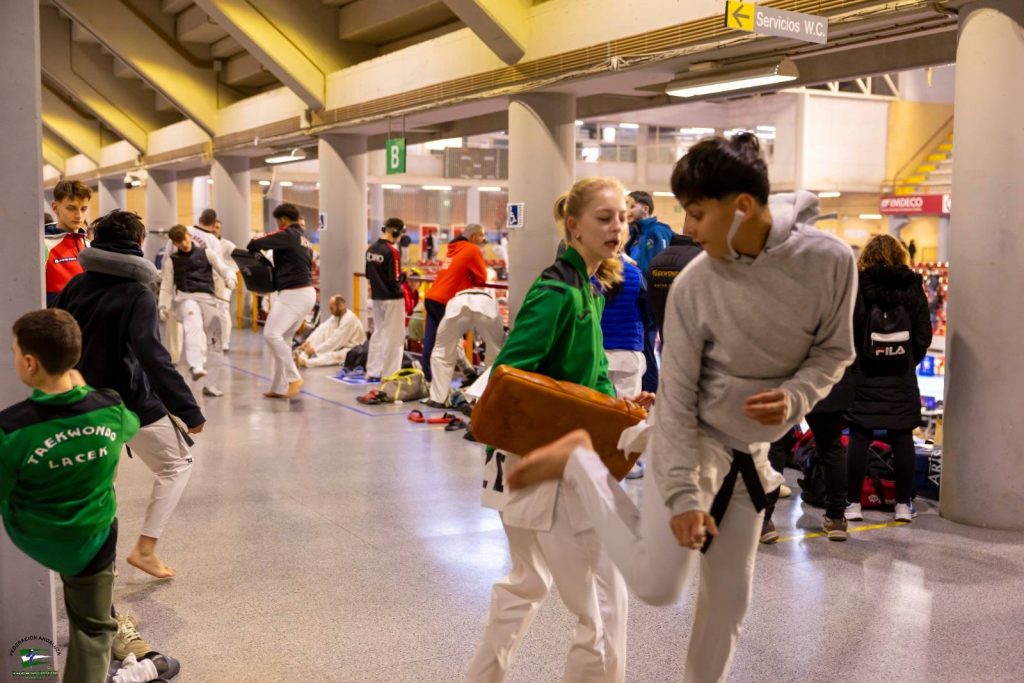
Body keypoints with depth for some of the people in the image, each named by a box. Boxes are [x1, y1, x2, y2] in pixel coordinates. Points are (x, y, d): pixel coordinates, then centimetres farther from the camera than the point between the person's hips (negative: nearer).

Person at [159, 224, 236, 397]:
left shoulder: (206, 253, 11)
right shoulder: (172, 260, 13)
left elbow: (222, 268, 0)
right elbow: (166, 286, 14)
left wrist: (229, 279, -22)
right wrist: (163, 306, 0)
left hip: (208, 298, 2)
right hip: (185, 298, -2)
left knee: (215, 342, 4)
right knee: (194, 326, -35)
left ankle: (210, 384, 14)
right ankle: (195, 367, -52)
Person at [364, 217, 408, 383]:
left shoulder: (371, 249, 4)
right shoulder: (392, 251, -19)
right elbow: (395, 280, -19)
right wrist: (404, 275, -1)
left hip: (376, 297, 7)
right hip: (392, 299, -7)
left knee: (378, 333, 17)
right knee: (393, 337, 3)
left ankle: (373, 372, 19)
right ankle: (389, 374, 6)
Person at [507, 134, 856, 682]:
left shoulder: (828, 261, -15)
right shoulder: (695, 285, -19)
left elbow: (834, 351, -1)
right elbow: (678, 398, -15)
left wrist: (794, 398, -22)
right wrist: (683, 494, -18)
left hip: (748, 452, 4)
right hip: (694, 440, -3)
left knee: (729, 595, 12)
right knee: (657, 585, -6)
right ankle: (577, 461, 10)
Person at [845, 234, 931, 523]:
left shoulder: (857, 286, -7)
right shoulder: (912, 287, 2)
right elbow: (924, 335, 3)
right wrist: (910, 362, 15)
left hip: (864, 374, -2)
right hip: (901, 379, 2)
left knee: (859, 438, 3)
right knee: (902, 439, 8)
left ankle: (853, 502, 5)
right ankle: (903, 504, 13)